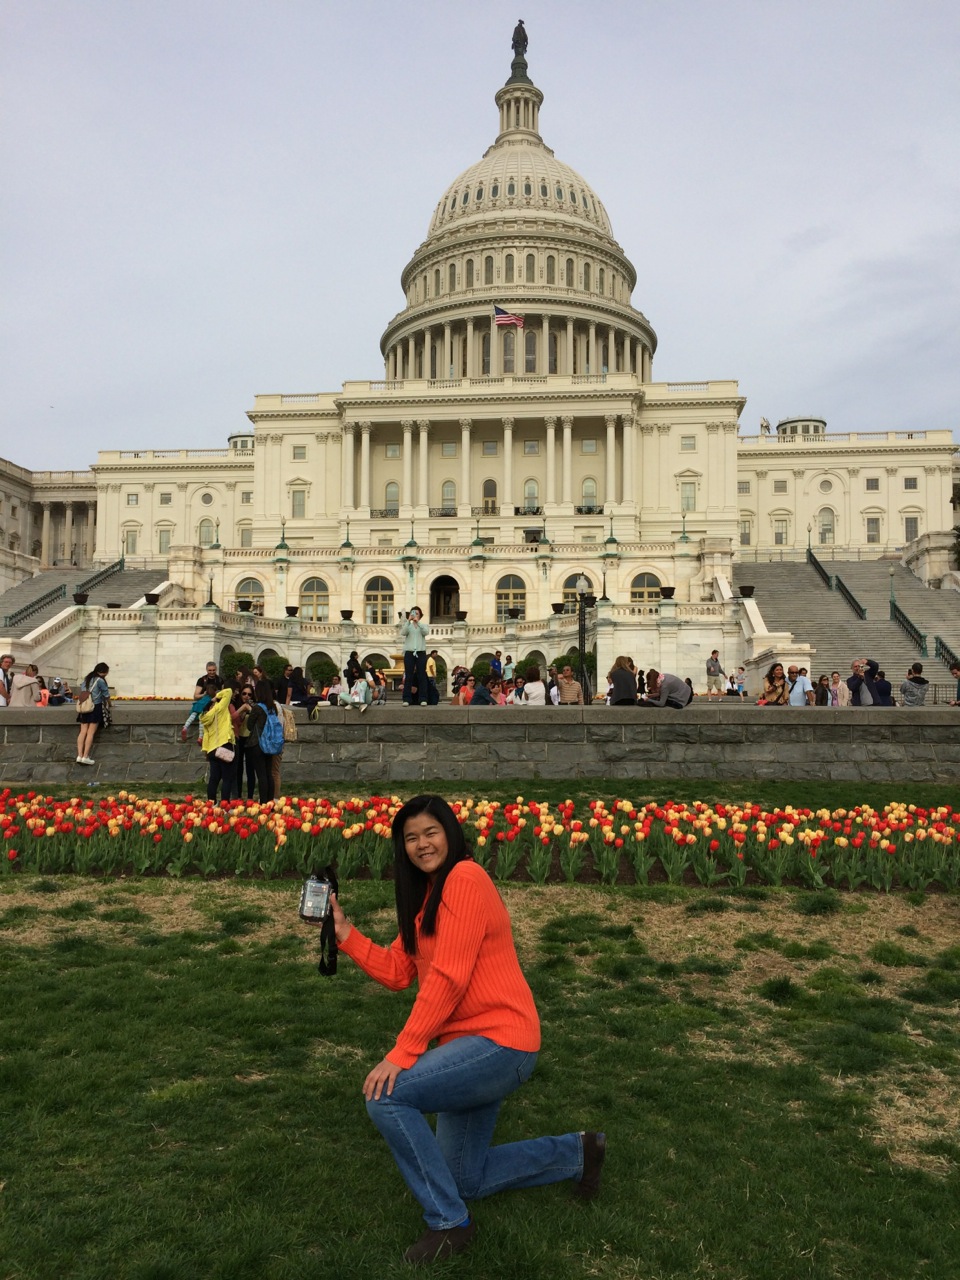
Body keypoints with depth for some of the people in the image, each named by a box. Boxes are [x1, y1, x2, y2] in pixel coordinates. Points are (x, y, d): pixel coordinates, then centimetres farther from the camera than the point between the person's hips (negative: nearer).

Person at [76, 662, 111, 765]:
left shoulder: (86, 679, 14)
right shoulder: (100, 680, -5)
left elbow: (81, 692, 14)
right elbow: (106, 694, 3)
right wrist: (109, 704, 20)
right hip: (95, 707, -6)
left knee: (83, 731, 3)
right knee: (91, 732, -5)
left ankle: (79, 756, -3)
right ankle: (85, 757, -7)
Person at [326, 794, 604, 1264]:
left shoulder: (465, 878, -16)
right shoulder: (424, 894, 13)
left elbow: (448, 977, -22)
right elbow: (397, 973, 10)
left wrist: (401, 1054, -22)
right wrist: (344, 933, 3)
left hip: (499, 1042, -10)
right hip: (472, 1046, 10)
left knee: (386, 1096, -20)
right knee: (465, 1180, 17)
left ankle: (448, 1222, -3)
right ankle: (576, 1154, 33)